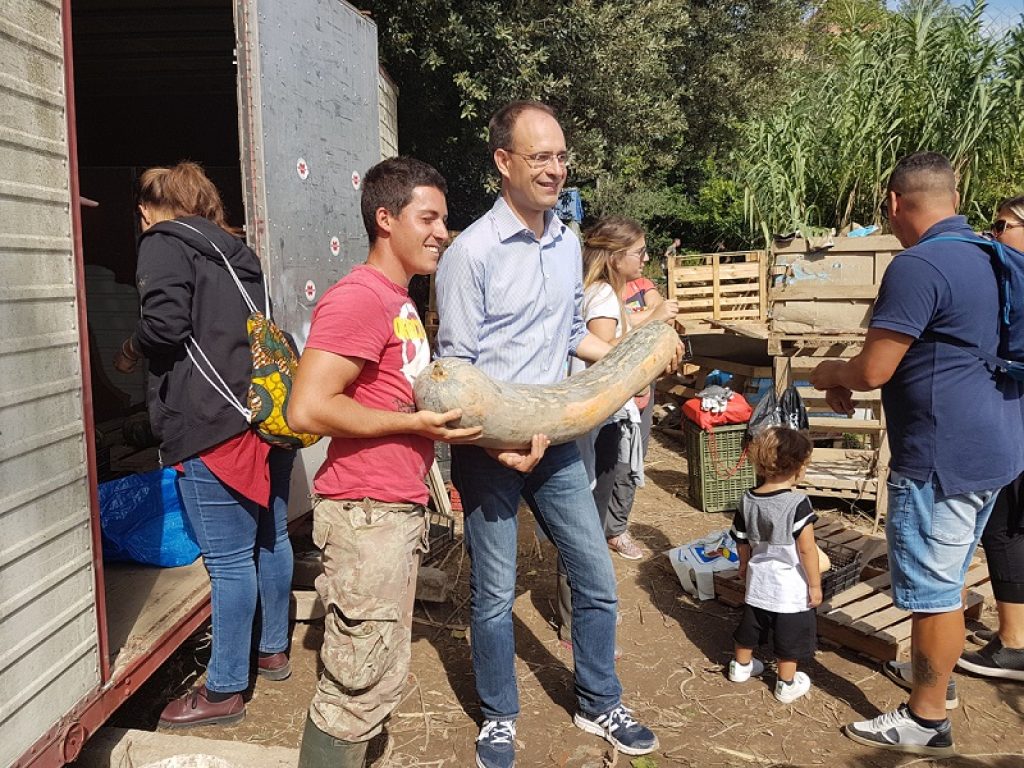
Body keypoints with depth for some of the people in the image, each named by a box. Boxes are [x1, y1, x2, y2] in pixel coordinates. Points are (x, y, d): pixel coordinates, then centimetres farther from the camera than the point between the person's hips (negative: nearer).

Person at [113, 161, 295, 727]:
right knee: (270, 538, 18)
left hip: (212, 425, -8)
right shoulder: (236, 251, 20)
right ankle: (273, 650, 34)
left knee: (229, 560, -1)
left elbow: (165, 324, -15)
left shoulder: (163, 242, -1)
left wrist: (130, 354, 4)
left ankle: (224, 691, 11)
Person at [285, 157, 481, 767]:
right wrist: (415, 423, -20)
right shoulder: (359, 297, -17)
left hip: (400, 510, 10)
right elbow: (307, 409, -24)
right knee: (358, 689, 0)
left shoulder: (401, 302, 15)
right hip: (366, 512, -10)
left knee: (381, 680, 20)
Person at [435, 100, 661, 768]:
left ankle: (599, 705, 34)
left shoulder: (568, 244, 6)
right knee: (496, 595, 9)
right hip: (487, 448, -5)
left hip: (555, 439, 6)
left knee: (597, 582, 12)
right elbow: (456, 367, -13)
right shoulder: (472, 252, -14)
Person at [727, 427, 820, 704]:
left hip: (758, 580, 5)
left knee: (750, 625, 23)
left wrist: (744, 565, 24)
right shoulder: (798, 504, -23)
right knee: (790, 635, 11)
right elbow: (806, 549, -20)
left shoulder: (747, 501, -6)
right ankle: (787, 684, 23)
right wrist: (815, 584, -9)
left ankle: (741, 666, 40)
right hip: (791, 587, -5)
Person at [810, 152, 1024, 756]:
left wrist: (831, 373, 1)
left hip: (942, 457, -9)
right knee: (949, 579, 24)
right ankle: (936, 671, 41)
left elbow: (873, 370, -22)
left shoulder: (919, 266, -21)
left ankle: (926, 720, 17)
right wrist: (851, 378, 17)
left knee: (932, 589, 3)